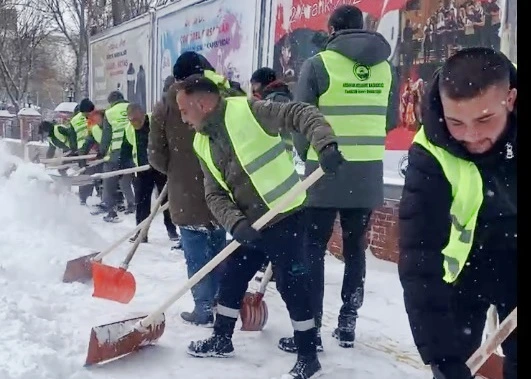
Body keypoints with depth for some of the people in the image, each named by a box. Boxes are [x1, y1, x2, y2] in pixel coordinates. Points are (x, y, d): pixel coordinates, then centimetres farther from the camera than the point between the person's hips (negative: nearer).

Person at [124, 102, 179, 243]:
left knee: (167, 199, 3)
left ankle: (171, 230, 14)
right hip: (142, 170, 5)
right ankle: (141, 232, 12)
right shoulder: (129, 130, 2)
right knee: (141, 201, 4)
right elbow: (127, 148, 14)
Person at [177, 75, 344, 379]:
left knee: (291, 284, -2)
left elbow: (302, 114, -18)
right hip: (249, 225, 8)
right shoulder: (203, 144, 7)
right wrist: (236, 223, -14)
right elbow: (214, 194, 3)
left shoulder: (248, 111, -15)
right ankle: (222, 339, 38)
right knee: (232, 279, 17)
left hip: (284, 217, -8)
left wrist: (325, 144, -35)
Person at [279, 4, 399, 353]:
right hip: (368, 174, 4)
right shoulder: (385, 67, 7)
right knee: (355, 248, 13)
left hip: (326, 172, -4)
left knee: (313, 250, 3)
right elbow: (390, 121, 13)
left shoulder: (318, 64, -7)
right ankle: (347, 324, 19)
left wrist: (309, 156, 13)